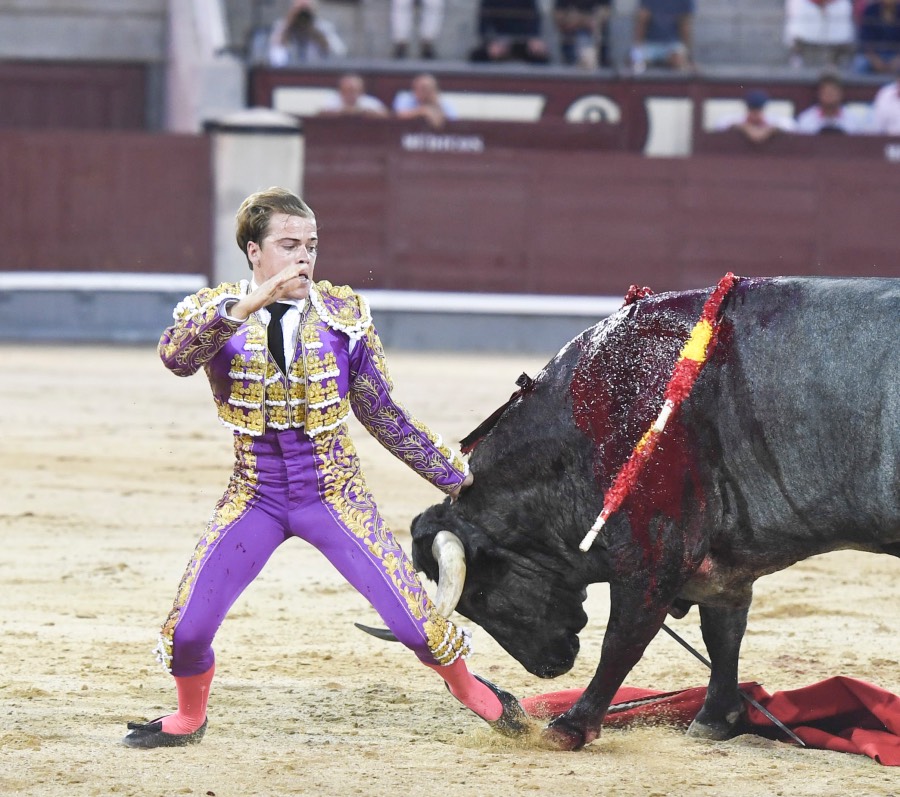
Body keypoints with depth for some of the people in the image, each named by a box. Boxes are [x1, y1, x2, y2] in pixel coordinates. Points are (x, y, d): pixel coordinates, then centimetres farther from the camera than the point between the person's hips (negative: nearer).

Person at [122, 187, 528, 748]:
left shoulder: (344, 313, -5)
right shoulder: (212, 312, -7)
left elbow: (385, 417, 6)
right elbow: (175, 357, -32)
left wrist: (456, 476, 9)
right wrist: (251, 303, -42)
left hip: (335, 496, 0)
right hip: (255, 499, 0)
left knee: (412, 618, -7)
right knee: (187, 629, -8)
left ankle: (467, 687, 25)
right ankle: (189, 719, 24)